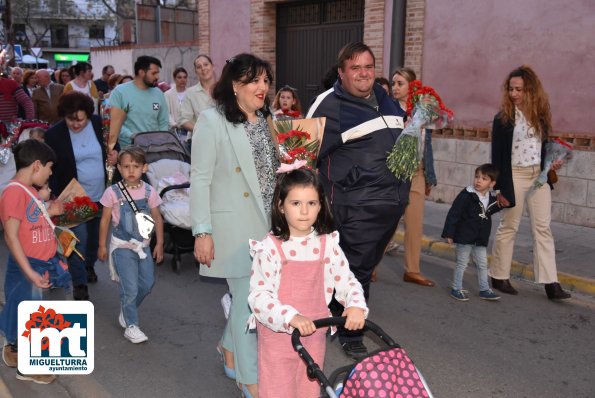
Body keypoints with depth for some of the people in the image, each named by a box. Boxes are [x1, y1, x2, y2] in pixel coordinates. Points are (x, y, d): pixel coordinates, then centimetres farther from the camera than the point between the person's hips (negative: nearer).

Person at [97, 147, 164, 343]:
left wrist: (159, 243, 5)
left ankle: (127, 310, 35)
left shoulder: (149, 191, -3)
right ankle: (130, 325, 10)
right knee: (130, 287, -5)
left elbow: (157, 219, 6)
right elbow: (105, 220, -1)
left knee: (147, 283, 9)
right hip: (122, 246, -4)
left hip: (143, 245, 4)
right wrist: (102, 246, 2)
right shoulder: (113, 192, -10)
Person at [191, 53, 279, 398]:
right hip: (236, 226, -6)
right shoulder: (213, 120, -8)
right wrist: (202, 232, -14)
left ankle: (230, 347, 38)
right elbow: (201, 179, -11)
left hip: (268, 224, 7)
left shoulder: (266, 120, 13)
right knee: (248, 298, -2)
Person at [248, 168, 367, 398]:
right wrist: (290, 317, -32)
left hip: (314, 334, 4)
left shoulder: (327, 243, -2)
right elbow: (258, 296, -19)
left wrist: (356, 305, -18)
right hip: (278, 334, -4)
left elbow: (346, 280, 2)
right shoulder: (270, 247, -15)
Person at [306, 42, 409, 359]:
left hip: (393, 201, 8)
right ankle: (351, 337, 14)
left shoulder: (385, 99, 15)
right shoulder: (329, 105, -10)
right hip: (357, 205, -8)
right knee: (356, 269, -1)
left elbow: (402, 142, 29)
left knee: (366, 266, 19)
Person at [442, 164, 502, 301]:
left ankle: (484, 290, 24)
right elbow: (453, 214, -17)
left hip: (480, 240, 6)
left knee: (483, 264, 13)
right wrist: (449, 233, -19)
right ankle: (456, 289, 15)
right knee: (462, 263, 4)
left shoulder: (491, 198, 3)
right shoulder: (466, 196, -17)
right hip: (464, 237, -6)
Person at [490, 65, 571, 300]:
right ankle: (499, 277, 18)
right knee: (509, 227, 5)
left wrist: (551, 163, -5)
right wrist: (500, 188, -10)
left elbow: (543, 145, 16)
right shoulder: (503, 118, -7)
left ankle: (550, 283, 6)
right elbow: (497, 155, -8)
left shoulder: (540, 114, 6)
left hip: (539, 175, 4)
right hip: (514, 176, -4)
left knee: (543, 227, 3)